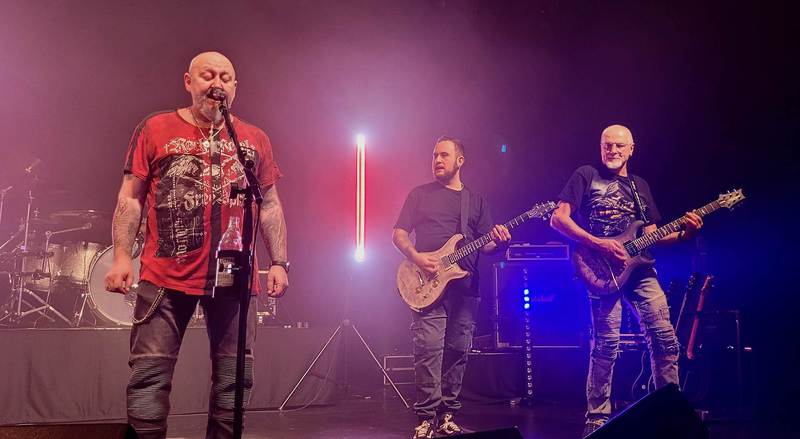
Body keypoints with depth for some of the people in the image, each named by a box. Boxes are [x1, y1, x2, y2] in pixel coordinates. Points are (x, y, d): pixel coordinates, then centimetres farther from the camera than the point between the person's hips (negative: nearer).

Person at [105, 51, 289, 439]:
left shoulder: (254, 140, 12)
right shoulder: (155, 130, 5)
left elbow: (269, 205, 14)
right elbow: (131, 198, 4)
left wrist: (279, 262, 7)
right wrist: (121, 256, -5)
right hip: (165, 275, -2)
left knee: (233, 377, 9)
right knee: (150, 374, -1)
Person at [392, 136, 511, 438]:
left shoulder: (476, 200, 17)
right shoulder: (420, 194, 11)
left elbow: (485, 245, 14)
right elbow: (398, 234, 7)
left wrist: (498, 242, -9)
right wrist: (416, 257, -11)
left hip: (465, 287, 3)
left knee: (458, 351, 4)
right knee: (429, 349, -13)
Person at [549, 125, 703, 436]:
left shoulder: (640, 185, 21)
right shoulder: (586, 176, 4)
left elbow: (650, 235, 21)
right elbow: (558, 218, -5)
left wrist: (683, 235, 2)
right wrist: (598, 244, -15)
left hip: (639, 269, 5)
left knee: (665, 338, -2)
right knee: (606, 344, -8)